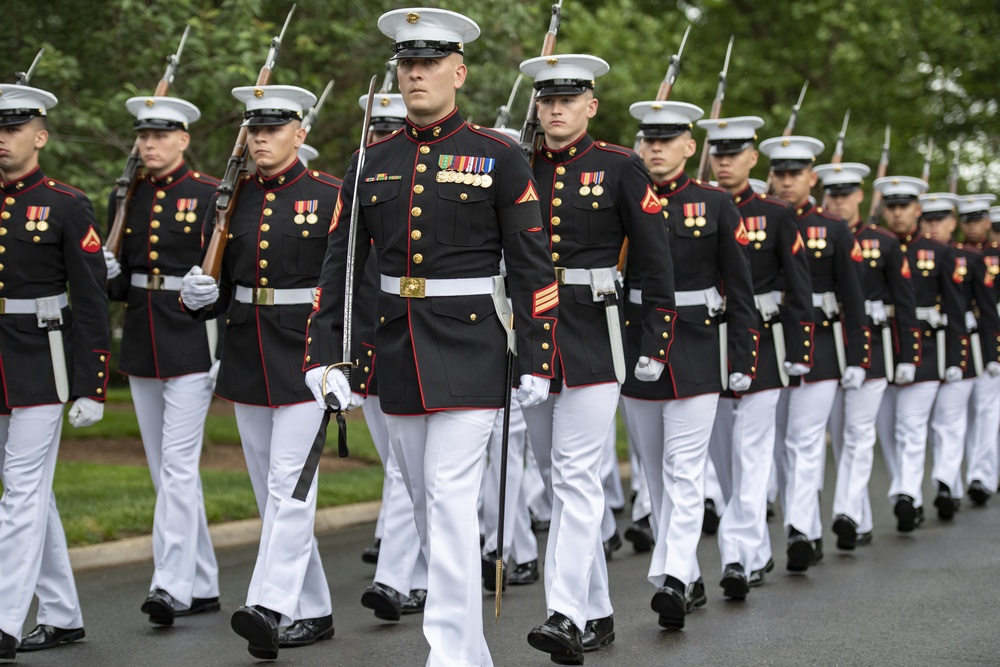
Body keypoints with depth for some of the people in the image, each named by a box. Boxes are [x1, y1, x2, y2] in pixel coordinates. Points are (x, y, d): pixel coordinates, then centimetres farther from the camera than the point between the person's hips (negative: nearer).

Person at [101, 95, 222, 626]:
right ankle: (203, 586, 18)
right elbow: (119, 284, 14)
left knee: (178, 467, -12)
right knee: (166, 473, 10)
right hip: (141, 346, 7)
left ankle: (173, 586, -11)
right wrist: (108, 273, -7)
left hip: (191, 345, -7)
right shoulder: (128, 197, 10)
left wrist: (227, 351, -17)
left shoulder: (210, 195, -6)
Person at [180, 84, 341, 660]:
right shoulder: (232, 200, 10)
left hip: (307, 358, -6)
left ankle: (271, 607, -20)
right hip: (247, 363, 6)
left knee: (290, 485, -13)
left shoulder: (331, 195, -5)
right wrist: (200, 296, -8)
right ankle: (313, 612, 19)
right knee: (272, 493, 10)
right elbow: (222, 290, 14)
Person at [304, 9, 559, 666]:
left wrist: (535, 361, -8)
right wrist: (326, 358, 1)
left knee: (451, 502, -11)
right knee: (427, 505, 12)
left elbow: (533, 266, -4)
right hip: (398, 351, 5)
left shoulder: (500, 157, -4)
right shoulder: (372, 162, 8)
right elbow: (340, 264, 8)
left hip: (471, 350, -5)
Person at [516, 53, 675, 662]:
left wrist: (657, 339, -7)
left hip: (594, 336, -5)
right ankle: (598, 613, 20)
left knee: (577, 477, -12)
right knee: (562, 479, 10)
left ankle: (567, 616, -15)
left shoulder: (621, 168, -2)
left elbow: (655, 258, -3)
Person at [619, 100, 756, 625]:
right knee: (655, 471, 10)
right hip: (635, 345, 4)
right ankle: (684, 574, 22)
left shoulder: (715, 205, 0)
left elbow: (739, 290, 1)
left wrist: (743, 361, -3)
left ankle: (672, 580, -15)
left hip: (696, 349, -3)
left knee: (684, 470, -10)